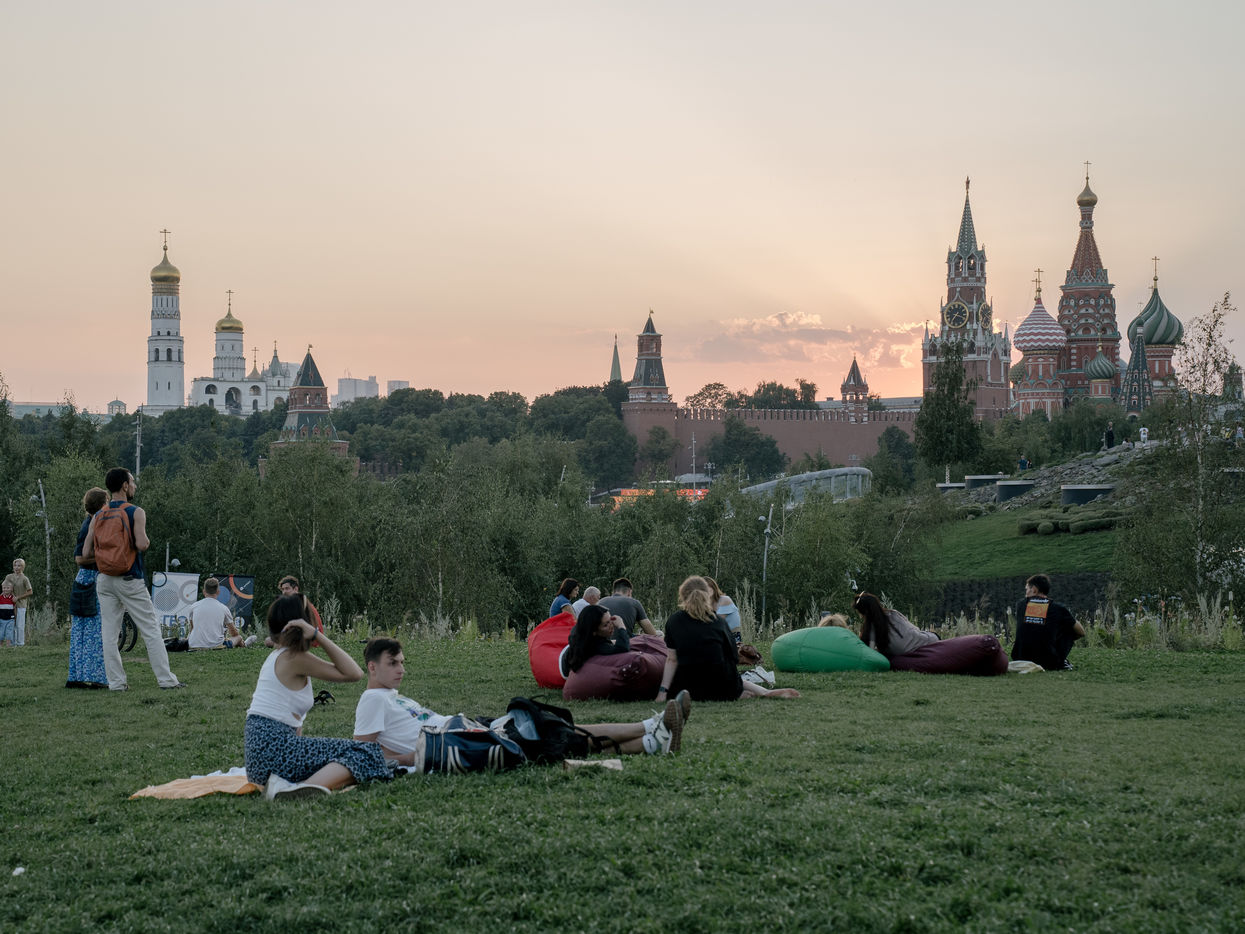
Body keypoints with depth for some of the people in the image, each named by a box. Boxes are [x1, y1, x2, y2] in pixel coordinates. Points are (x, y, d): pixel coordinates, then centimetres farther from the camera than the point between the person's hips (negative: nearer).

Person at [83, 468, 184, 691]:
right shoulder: (135, 513, -7)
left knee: (109, 632, 7)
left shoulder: (97, 517, 8)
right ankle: (166, 679, 0)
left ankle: (116, 681, 5)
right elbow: (141, 544, -21)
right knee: (151, 630, 0)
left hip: (105, 579, 5)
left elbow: (86, 553, 3)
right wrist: (146, 542, 1)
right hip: (129, 580, -5)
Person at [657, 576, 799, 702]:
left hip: (692, 691, -3)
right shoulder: (718, 621, 2)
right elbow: (734, 659, 5)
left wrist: (662, 691, -2)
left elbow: (671, 659, -3)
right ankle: (766, 692, 13)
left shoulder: (674, 621, 0)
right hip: (722, 687, 3)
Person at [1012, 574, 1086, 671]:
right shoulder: (1058, 608, 2)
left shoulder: (1022, 605, 8)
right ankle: (1061, 663, 15)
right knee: (1070, 628, 20)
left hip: (1020, 661, 3)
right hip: (1050, 665, -3)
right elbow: (1081, 632, 12)